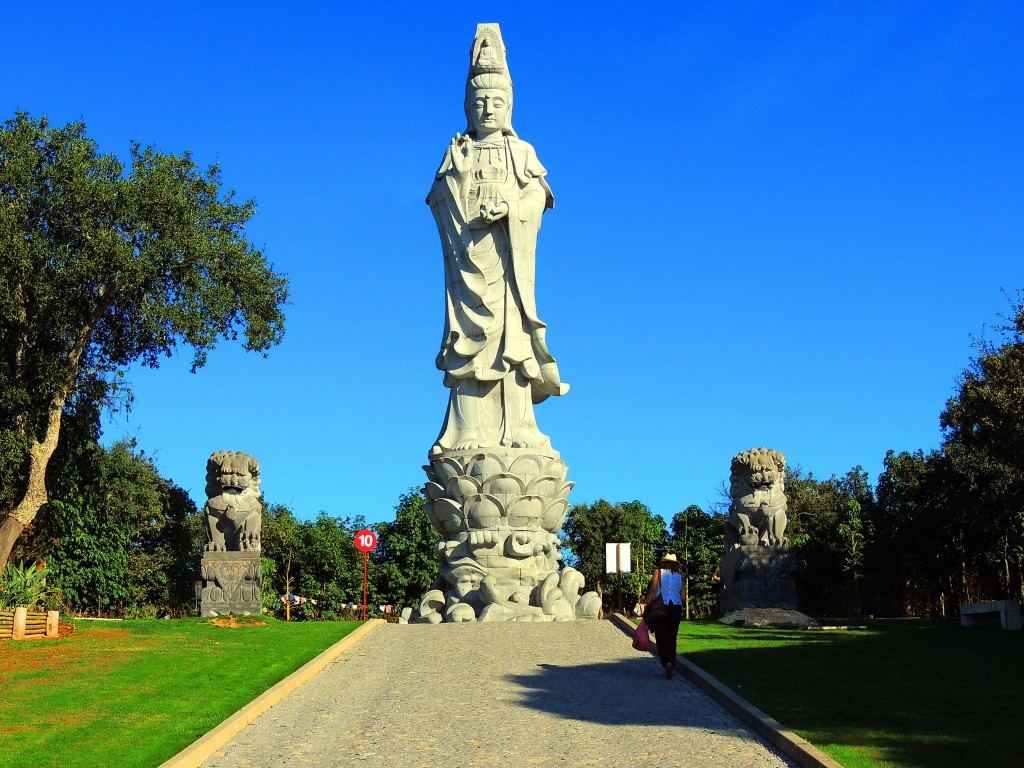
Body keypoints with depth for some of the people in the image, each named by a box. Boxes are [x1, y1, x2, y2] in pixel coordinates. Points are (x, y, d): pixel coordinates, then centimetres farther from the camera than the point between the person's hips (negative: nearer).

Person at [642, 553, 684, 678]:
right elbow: (682, 596, 8)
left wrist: (647, 605, -6)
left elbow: (652, 590, -9)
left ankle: (666, 663, -25)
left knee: (661, 638, -3)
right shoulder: (679, 576, 11)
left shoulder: (658, 573, 2)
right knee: (672, 638, 12)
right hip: (676, 607, 3)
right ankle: (672, 666, 10)